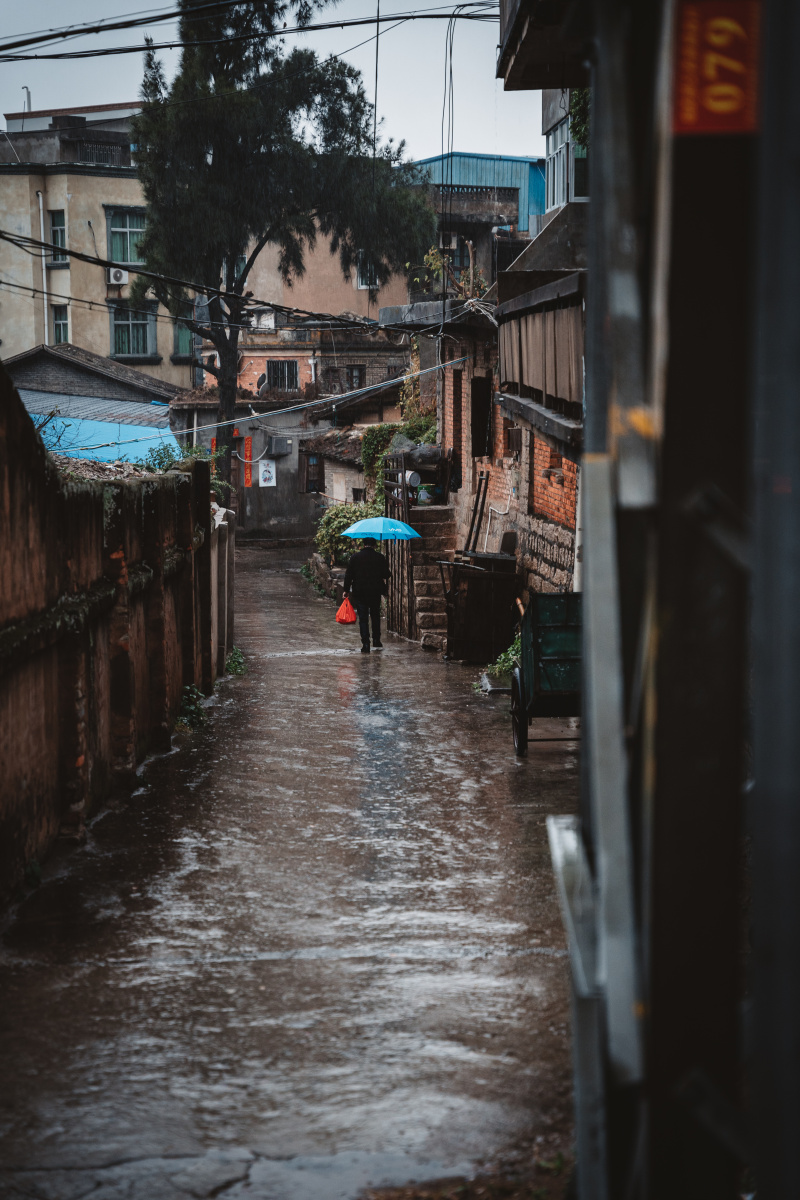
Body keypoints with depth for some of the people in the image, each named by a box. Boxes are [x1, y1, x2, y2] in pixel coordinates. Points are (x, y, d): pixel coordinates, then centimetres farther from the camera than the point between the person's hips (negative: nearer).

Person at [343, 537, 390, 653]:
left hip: (359, 592, -1)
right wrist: (385, 590, 18)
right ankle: (377, 642, 19)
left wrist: (346, 590, 7)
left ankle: (365, 645, -5)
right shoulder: (380, 557, -1)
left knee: (363, 618, 1)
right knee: (375, 616, 18)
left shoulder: (355, 557, -2)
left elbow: (349, 575, -1)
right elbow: (386, 575, 5)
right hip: (375, 592, 1)